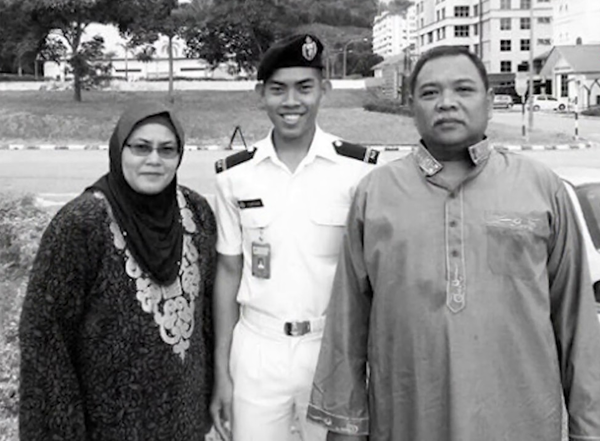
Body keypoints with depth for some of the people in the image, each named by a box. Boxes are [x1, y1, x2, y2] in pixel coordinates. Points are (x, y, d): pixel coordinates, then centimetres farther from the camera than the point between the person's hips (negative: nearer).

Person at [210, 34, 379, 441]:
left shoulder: (359, 170, -7)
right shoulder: (236, 175, 0)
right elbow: (228, 272, 6)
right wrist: (222, 372, 5)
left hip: (333, 347, -1)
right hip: (257, 349, 2)